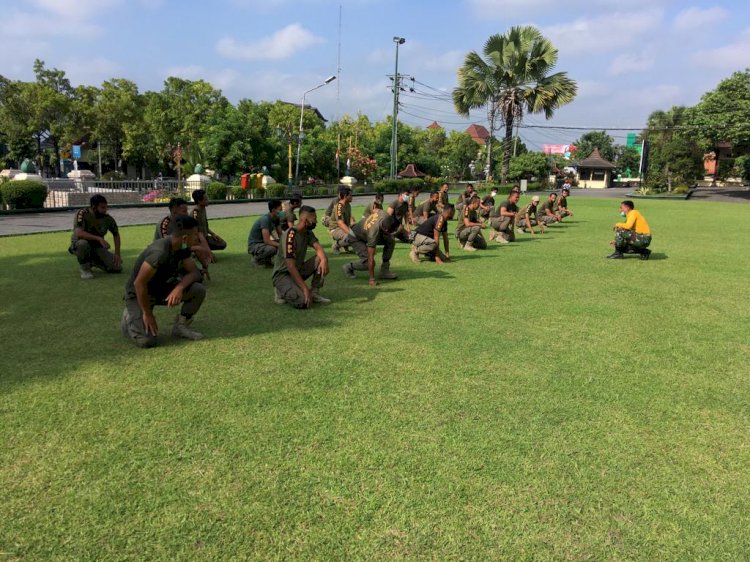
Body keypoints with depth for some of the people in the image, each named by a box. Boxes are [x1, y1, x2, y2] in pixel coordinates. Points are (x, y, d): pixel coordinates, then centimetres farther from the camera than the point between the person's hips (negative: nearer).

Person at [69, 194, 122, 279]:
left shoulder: (108, 218, -6)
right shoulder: (83, 214, -20)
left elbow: (116, 234, 8)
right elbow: (78, 233, -33)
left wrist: (117, 254, 0)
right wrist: (99, 238, -41)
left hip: (97, 247, 4)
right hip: (78, 246, -4)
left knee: (117, 268, -11)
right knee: (83, 243, -41)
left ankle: (92, 262, 16)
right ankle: (84, 268, -13)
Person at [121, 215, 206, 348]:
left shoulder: (182, 248, -9)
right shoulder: (159, 252, -34)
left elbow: (194, 272, -6)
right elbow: (139, 283, -30)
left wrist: (179, 287, -27)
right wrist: (147, 314, -21)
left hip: (161, 289, 7)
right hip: (138, 295, -7)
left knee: (199, 290, -15)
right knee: (147, 341, -23)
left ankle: (181, 327, 5)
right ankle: (129, 320, 10)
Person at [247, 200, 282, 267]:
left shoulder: (276, 218, -2)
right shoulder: (265, 219, -27)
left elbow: (280, 235, 4)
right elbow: (267, 241, -32)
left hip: (263, 243, 9)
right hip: (254, 245, -8)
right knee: (272, 248, -35)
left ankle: (266, 258, 9)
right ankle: (257, 259, -6)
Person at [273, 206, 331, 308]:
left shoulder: (308, 233, 2)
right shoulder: (290, 235, -25)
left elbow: (318, 247, -11)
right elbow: (290, 266, -29)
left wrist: (324, 259, -36)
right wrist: (305, 288, -32)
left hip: (298, 270, 8)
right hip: (283, 274, -8)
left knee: (321, 259, -15)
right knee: (304, 302, -30)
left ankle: (315, 293, -2)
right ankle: (282, 291, -1)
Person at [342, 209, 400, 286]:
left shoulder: (384, 214, -29)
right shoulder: (373, 233, -44)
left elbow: (375, 210, -1)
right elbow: (371, 258, -38)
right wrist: (372, 279, -34)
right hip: (356, 238, -8)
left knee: (391, 241, -9)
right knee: (367, 262, -23)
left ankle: (384, 271, 0)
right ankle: (349, 267, 8)